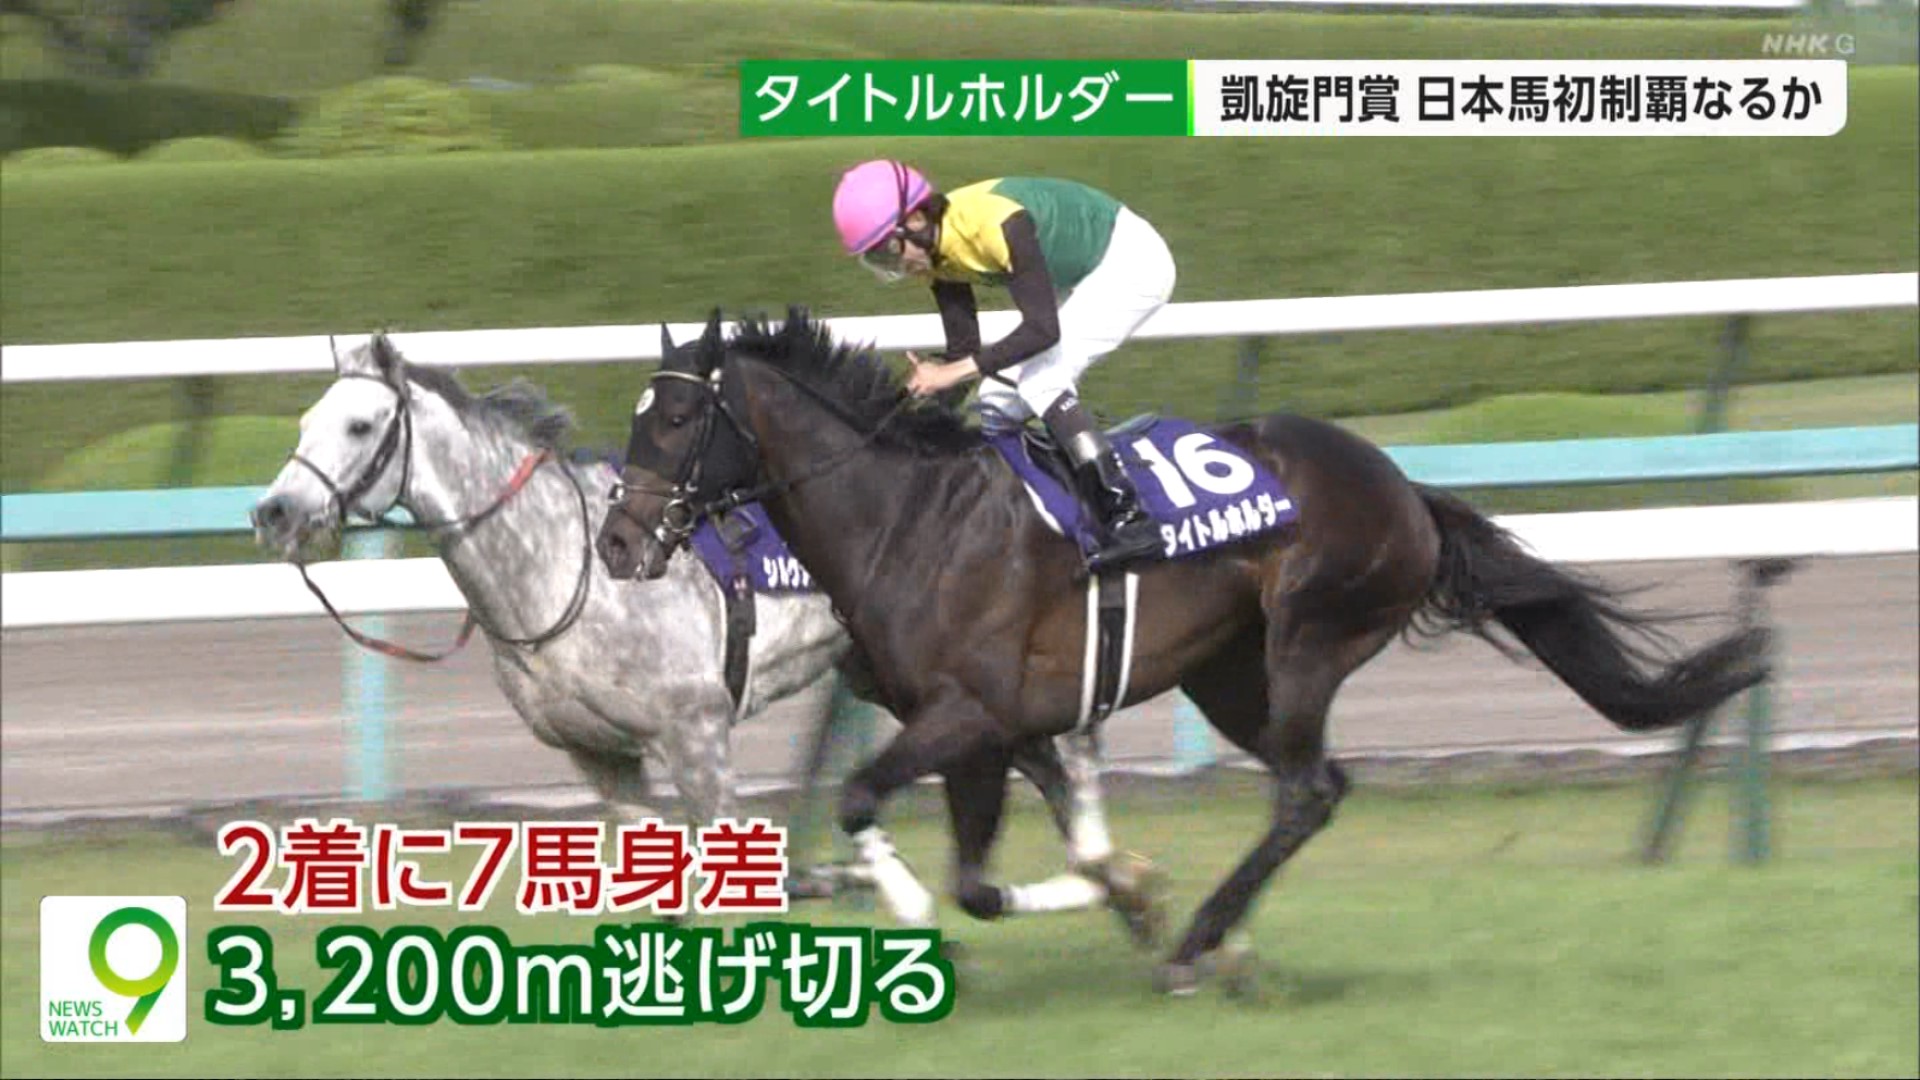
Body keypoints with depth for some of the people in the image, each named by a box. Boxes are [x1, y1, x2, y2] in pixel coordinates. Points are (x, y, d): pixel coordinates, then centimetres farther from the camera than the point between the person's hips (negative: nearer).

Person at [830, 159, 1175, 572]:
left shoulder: (997, 224, -34)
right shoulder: (941, 253, -8)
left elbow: (1042, 331, -37)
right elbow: (964, 349, -2)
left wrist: (955, 372, -39)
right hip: (1084, 279, 9)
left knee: (1042, 382, -22)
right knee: (1001, 399, 3)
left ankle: (1129, 519, -24)